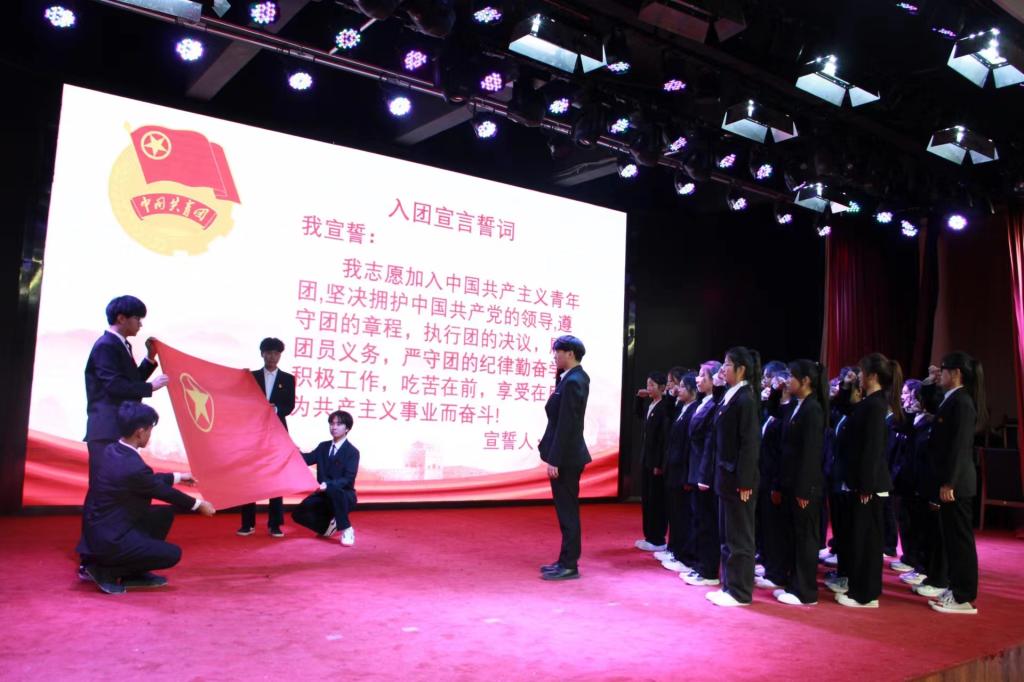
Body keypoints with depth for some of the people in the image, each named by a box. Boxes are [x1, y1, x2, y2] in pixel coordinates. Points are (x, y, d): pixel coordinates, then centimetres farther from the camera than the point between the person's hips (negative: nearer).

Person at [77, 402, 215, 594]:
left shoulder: (111, 452, 1)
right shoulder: (134, 467, -26)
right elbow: (164, 492, -9)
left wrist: (178, 477, 28)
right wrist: (198, 504, 8)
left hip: (98, 530, 10)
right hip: (108, 540, -9)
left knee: (165, 514, 16)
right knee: (172, 554, -5)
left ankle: (133, 573, 19)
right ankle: (104, 571, 0)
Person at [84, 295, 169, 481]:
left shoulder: (121, 345, 17)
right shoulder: (106, 345, -13)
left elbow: (132, 381, 16)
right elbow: (115, 385, -21)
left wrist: (150, 357, 11)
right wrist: (151, 386, -14)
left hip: (121, 429, 10)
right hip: (107, 430, -10)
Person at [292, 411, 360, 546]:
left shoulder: (352, 452, -10)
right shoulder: (323, 446, 9)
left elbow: (348, 479, -20)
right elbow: (308, 459, -6)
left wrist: (328, 484, -37)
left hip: (343, 495, -6)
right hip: (324, 495, 6)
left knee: (333, 490, -40)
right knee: (298, 514, -12)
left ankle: (347, 530, -23)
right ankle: (328, 524, 14)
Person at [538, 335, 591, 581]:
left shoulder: (572, 382, -19)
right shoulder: (576, 377, 11)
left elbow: (566, 424, -22)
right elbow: (561, 418, 11)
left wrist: (554, 460, -20)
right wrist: (560, 375, 5)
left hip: (565, 458, -10)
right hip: (568, 454, 10)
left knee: (567, 511, -1)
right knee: (566, 511, 15)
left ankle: (569, 565, 8)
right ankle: (566, 560, 24)